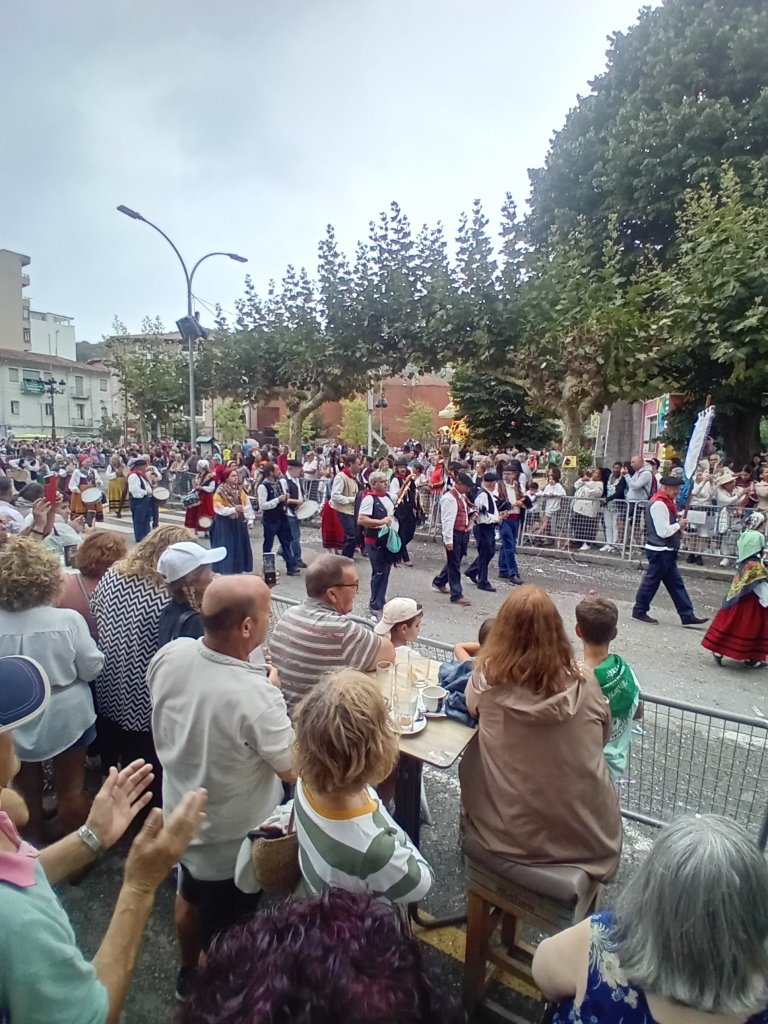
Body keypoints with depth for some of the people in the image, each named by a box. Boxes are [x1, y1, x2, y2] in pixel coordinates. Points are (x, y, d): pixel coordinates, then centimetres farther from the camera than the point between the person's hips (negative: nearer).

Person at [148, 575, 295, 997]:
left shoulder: (169, 655, -21)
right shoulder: (257, 697, -39)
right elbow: (293, 771, -23)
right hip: (232, 837, -6)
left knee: (190, 896, 33)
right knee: (227, 931, 22)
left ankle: (189, 974, 58)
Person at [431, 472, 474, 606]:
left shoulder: (462, 497, 14)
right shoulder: (449, 498, -16)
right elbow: (447, 520, -20)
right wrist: (448, 540, -22)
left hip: (463, 533, 9)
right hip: (454, 534, -9)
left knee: (454, 562, 20)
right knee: (454, 564, -1)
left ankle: (439, 582, 39)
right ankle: (456, 595, 6)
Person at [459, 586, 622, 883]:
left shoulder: (487, 677, -18)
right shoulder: (583, 682, -15)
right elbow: (603, 738, 5)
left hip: (511, 835, -1)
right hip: (587, 838, 1)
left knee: (471, 755, 23)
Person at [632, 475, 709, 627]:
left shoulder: (666, 502, 13)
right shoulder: (659, 504, -20)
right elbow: (663, 531, -23)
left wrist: (677, 519, 4)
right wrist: (679, 525, -9)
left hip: (667, 551, 10)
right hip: (659, 551, -10)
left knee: (676, 583, 11)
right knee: (651, 581, 1)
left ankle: (687, 616, 16)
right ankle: (639, 611, 13)